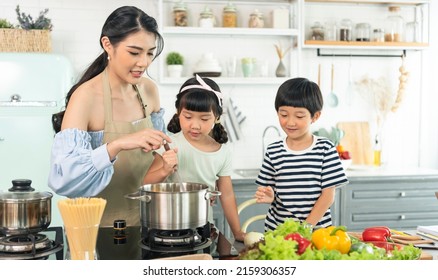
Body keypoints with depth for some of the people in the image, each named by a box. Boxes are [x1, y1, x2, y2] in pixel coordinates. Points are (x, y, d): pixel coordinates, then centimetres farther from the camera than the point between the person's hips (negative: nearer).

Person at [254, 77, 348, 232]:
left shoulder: (326, 149, -2)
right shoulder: (273, 151, 3)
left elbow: (328, 195, -3)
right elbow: (270, 190, 10)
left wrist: (306, 226, -9)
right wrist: (268, 197, -12)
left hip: (316, 228, -1)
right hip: (276, 229, 1)